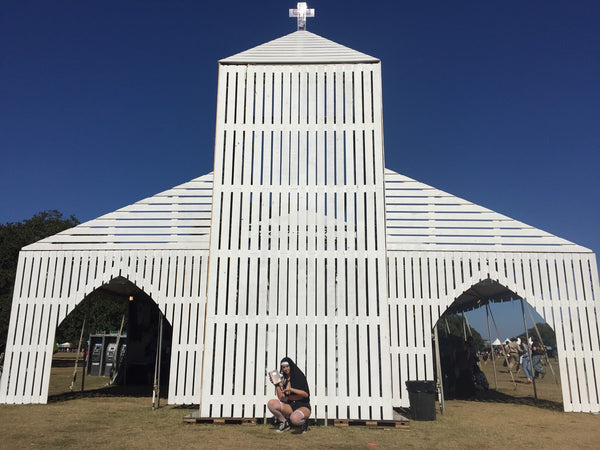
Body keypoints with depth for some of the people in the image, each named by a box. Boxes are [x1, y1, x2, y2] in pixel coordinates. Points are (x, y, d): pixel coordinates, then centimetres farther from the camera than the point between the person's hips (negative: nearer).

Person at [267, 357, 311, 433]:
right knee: (271, 403, -20)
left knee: (294, 418, -39)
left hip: (303, 406, -5)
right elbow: (281, 398, 0)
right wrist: (277, 384, -9)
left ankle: (304, 422, 0)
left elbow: (306, 394, -12)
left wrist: (291, 389, -21)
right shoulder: (282, 379, 8)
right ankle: (284, 423, 2)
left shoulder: (300, 377, -4)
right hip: (290, 406, 5)